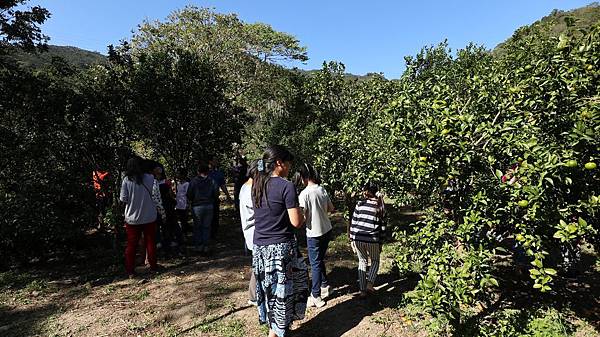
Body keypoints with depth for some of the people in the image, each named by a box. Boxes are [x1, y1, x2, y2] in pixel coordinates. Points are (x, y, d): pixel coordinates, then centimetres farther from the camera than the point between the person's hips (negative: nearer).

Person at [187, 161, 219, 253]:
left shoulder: (193, 181, -10)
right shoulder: (212, 181, -6)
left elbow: (189, 195, -7)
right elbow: (216, 194, -2)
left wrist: (192, 201, 13)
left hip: (197, 206, -1)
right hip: (209, 206, 1)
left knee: (197, 227, 12)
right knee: (207, 227, 11)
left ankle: (199, 246, 16)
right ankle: (206, 246, 13)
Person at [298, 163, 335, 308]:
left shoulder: (304, 194, -19)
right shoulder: (323, 190, 1)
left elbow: (302, 217, -19)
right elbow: (331, 209, 11)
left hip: (314, 234, -6)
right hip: (327, 230, 6)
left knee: (315, 264, 4)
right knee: (319, 260, 23)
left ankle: (316, 297, 13)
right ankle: (324, 286, 35)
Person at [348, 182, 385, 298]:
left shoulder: (360, 204, -1)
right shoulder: (379, 208, 0)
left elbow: (353, 223, 0)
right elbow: (382, 227, 2)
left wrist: (352, 240, 8)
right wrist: (380, 243, 11)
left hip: (358, 238, 1)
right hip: (372, 240, -1)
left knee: (362, 261, 20)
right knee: (375, 261, 23)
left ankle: (362, 290, 21)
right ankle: (369, 284, 7)